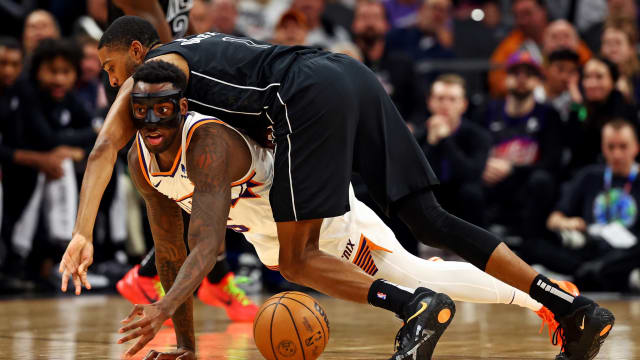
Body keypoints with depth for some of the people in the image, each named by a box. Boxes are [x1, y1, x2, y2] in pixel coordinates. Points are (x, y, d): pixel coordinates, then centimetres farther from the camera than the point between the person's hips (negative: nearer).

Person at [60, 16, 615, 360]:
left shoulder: (153, 68, 14)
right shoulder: (204, 47, 36)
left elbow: (104, 148, 2)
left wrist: (81, 235, -3)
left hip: (312, 96, -8)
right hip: (352, 74, 8)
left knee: (297, 259, -2)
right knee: (431, 221, 5)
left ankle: (413, 306, -26)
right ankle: (574, 308, -4)